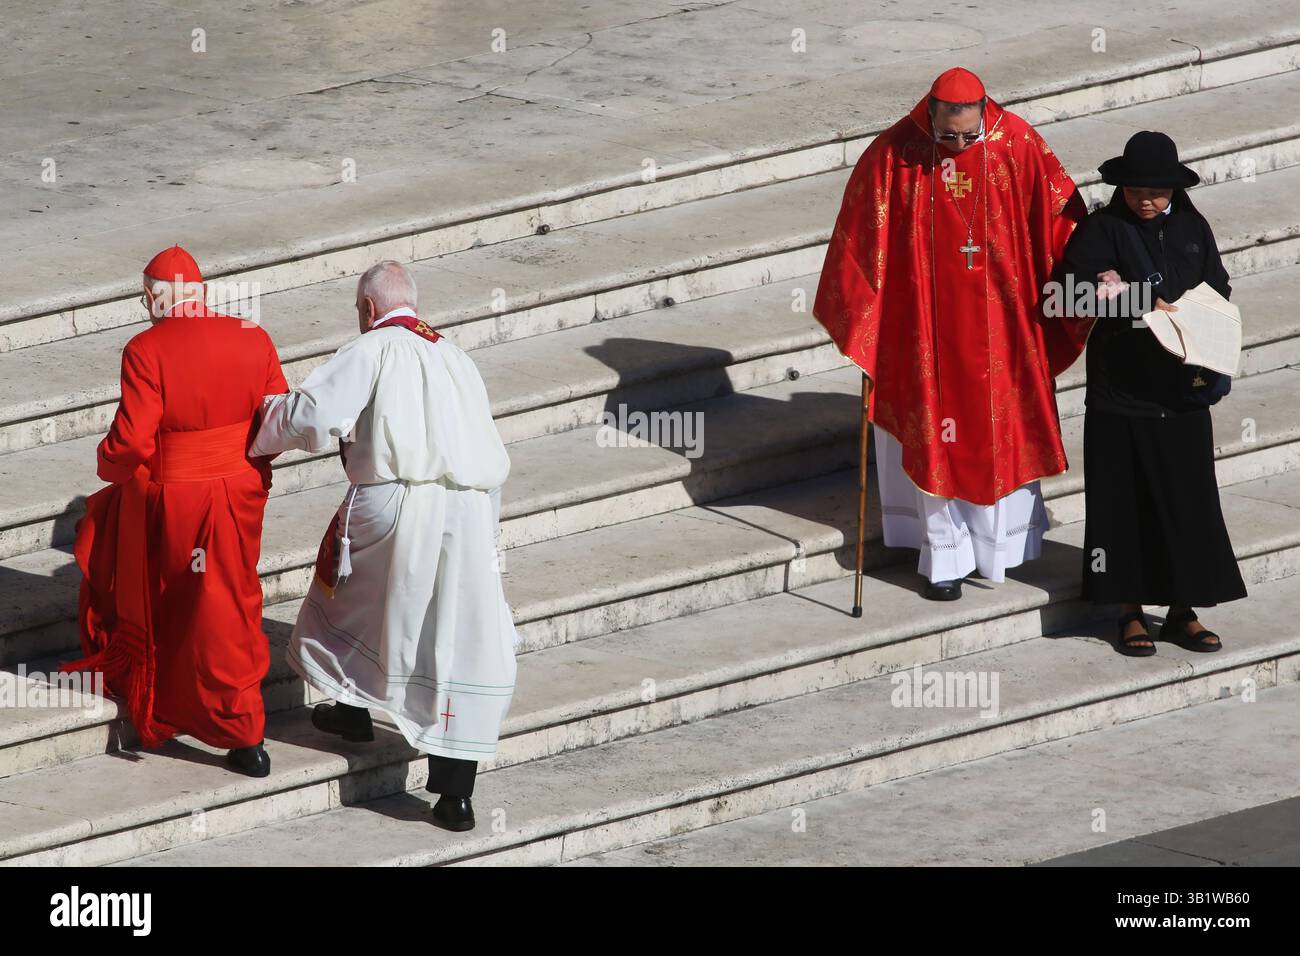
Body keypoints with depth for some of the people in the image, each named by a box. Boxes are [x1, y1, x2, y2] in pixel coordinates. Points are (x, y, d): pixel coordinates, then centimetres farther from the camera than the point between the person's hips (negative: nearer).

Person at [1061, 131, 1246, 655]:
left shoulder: (1192, 228, 8)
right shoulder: (1103, 228, -3)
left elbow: (1218, 295, 10)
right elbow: (1083, 278, -18)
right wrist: (1147, 302, -22)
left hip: (1182, 393, 3)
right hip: (1120, 392, -3)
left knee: (1189, 499, 4)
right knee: (1125, 501, 2)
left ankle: (1182, 610, 13)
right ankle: (1131, 612, 11)